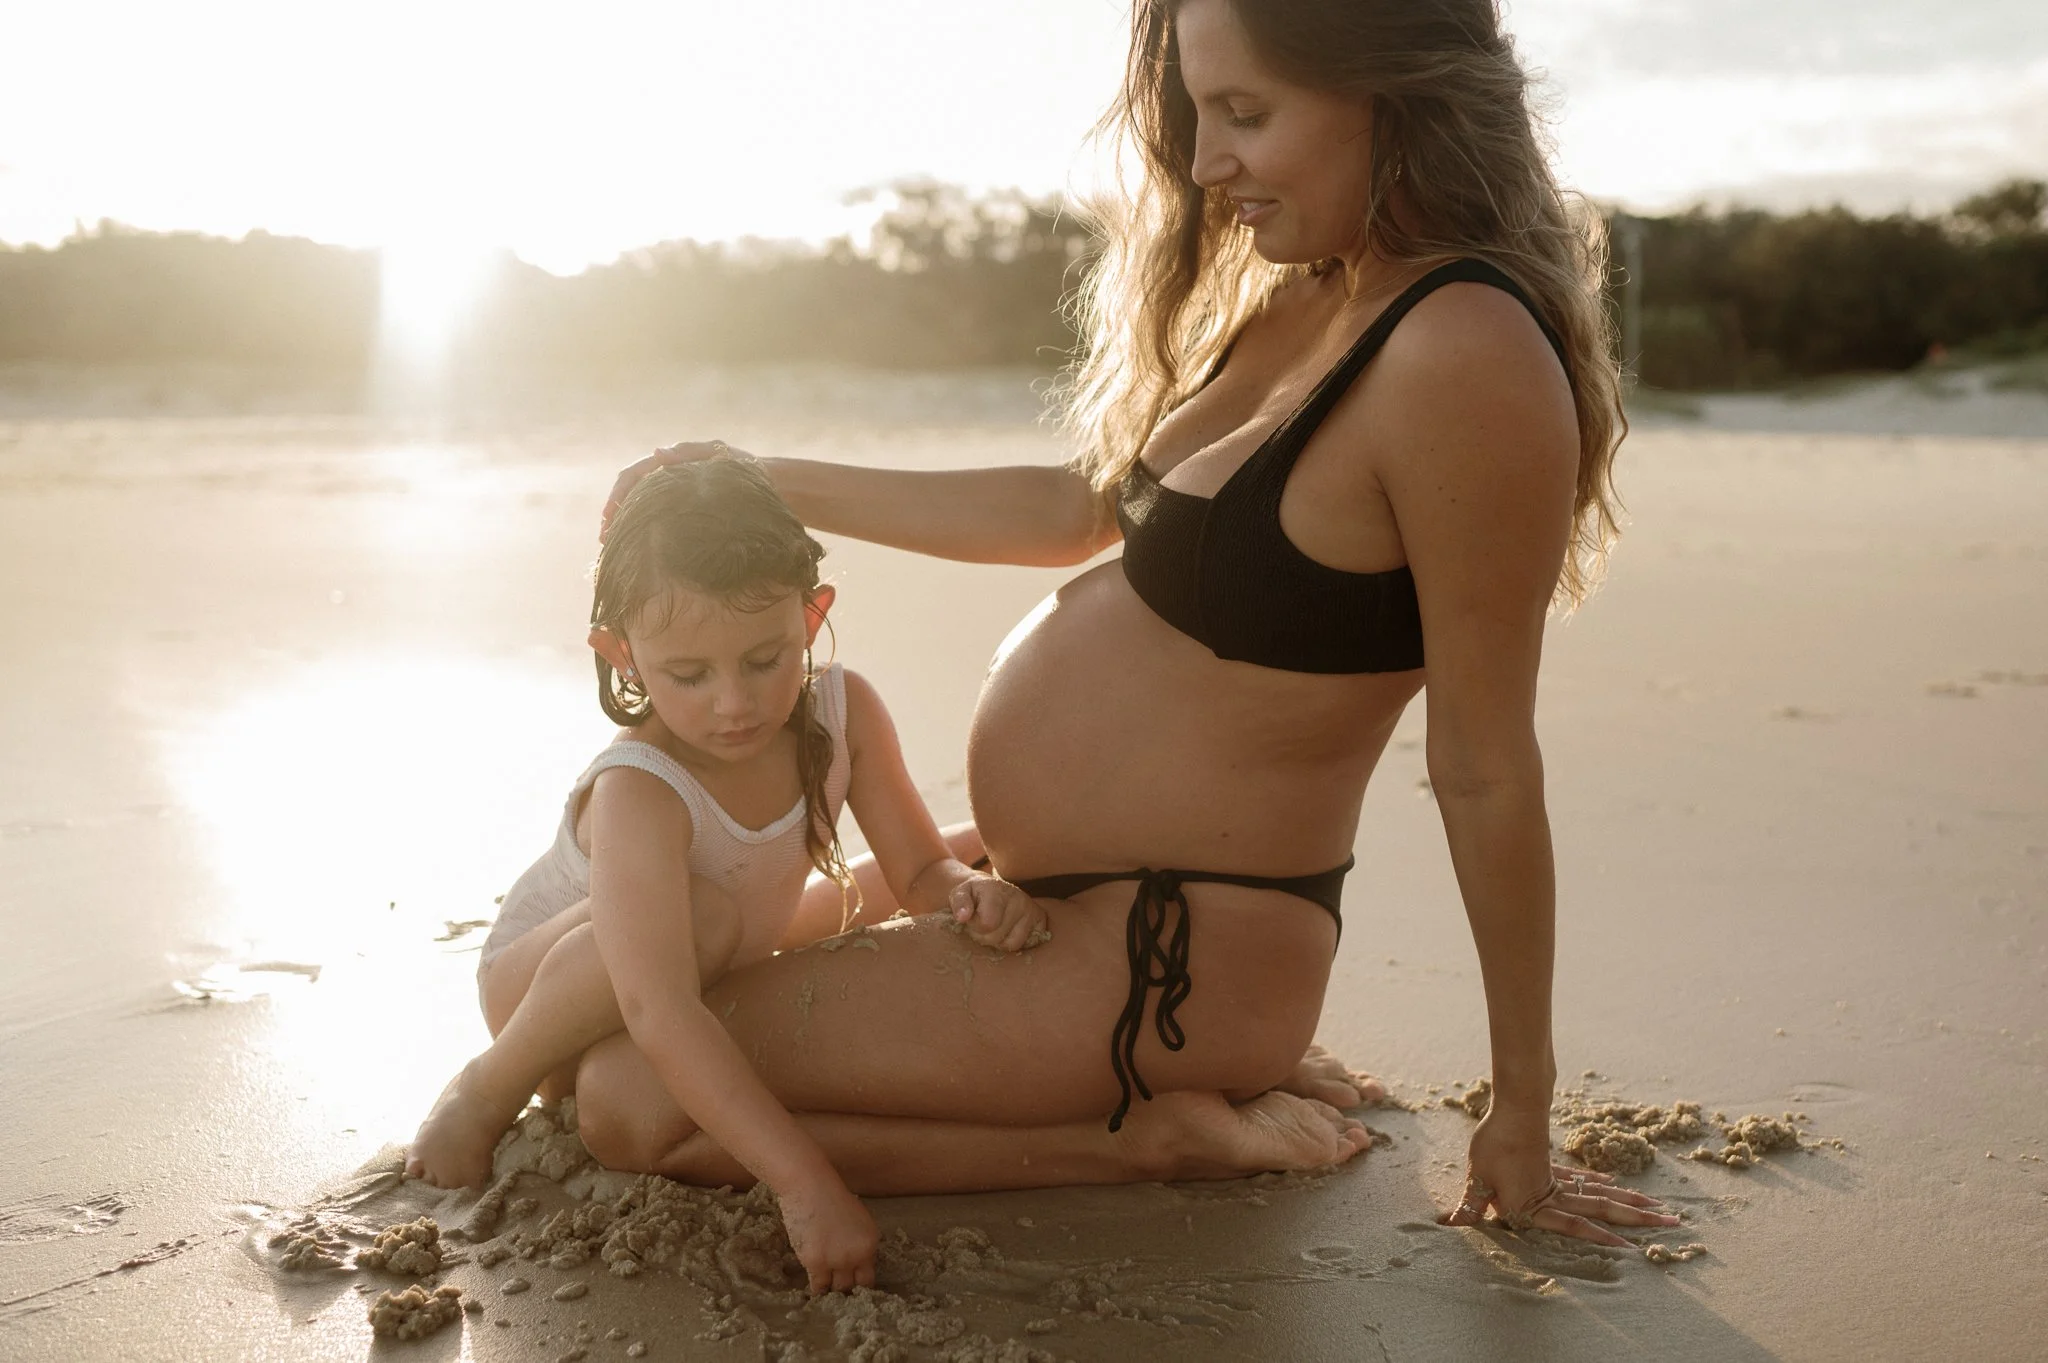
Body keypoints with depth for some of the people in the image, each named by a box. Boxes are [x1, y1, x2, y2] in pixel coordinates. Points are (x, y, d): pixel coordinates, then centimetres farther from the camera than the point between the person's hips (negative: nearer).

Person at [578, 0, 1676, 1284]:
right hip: (1058, 890, 10)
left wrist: (1521, 1116, -10)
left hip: (1168, 956, -10)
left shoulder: (1463, 357, -24)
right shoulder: (1302, 300, 5)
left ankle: (1163, 1132, -4)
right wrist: (772, 484, 15)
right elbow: (1085, 509, 13)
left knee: (634, 1101, -14)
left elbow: (1485, 771, -19)